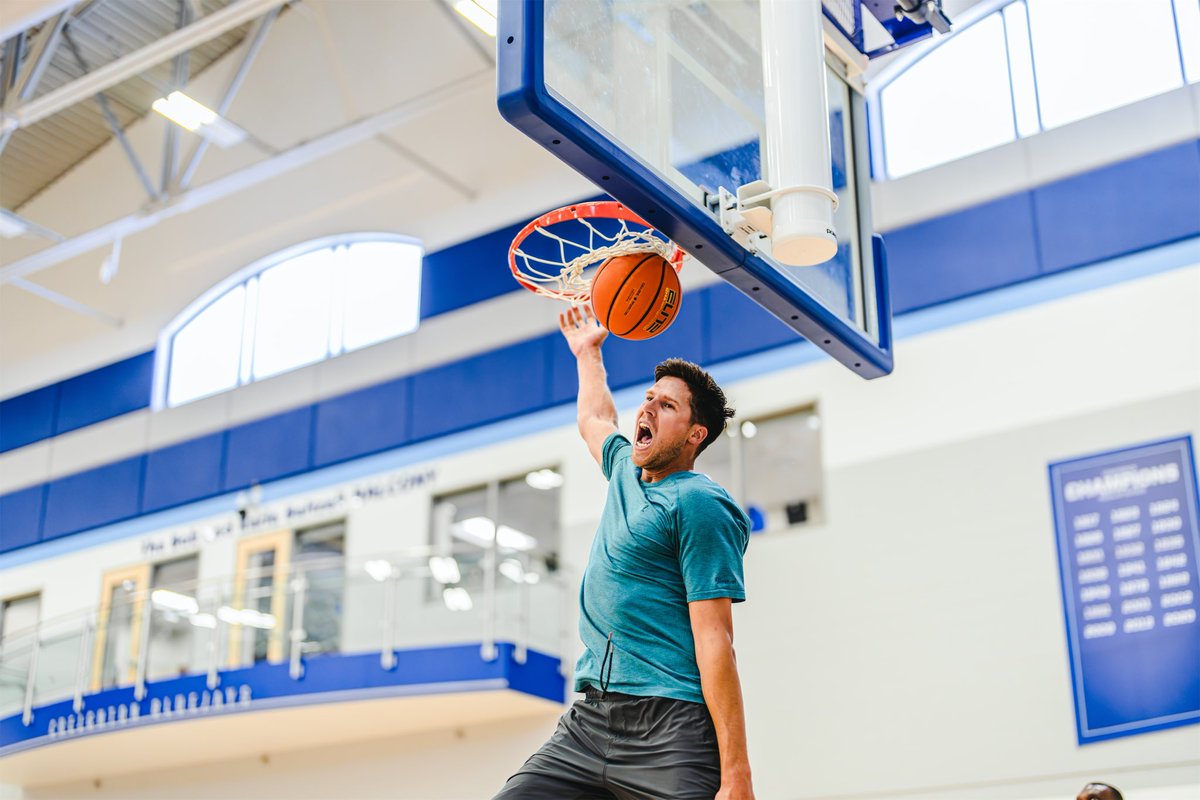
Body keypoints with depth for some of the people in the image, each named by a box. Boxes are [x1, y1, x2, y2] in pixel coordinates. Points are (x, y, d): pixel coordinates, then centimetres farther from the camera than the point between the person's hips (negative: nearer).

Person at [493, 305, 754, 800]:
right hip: (588, 721, 7)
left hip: (673, 730, -7)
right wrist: (588, 353, 56)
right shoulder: (626, 470, 17)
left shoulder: (697, 503, -6)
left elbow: (714, 642, -13)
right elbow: (595, 420, 44)